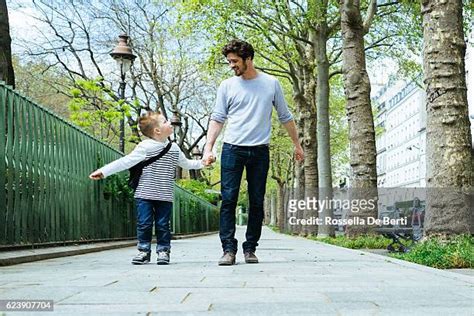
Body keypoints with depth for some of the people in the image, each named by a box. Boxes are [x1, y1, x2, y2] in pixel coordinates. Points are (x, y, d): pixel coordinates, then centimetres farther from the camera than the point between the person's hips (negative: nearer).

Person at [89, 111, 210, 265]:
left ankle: (163, 251, 17)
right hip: (145, 195, -3)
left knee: (163, 225, 5)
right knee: (144, 224, 1)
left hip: (165, 196, 4)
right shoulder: (145, 147, -9)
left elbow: (185, 163, 27)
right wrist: (103, 171, -18)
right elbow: (125, 162, -13)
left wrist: (201, 163, 18)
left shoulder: (174, 148, 9)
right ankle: (143, 250, 14)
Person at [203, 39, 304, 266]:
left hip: (260, 151, 1)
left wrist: (297, 145, 14)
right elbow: (217, 119, 5)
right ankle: (229, 249, -4)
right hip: (232, 149, 0)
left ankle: (250, 249, 12)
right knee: (228, 200, -7)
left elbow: (285, 117, 14)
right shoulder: (227, 86, 7)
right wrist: (208, 148, -5)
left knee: (256, 202, 3)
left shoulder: (271, 84, 8)